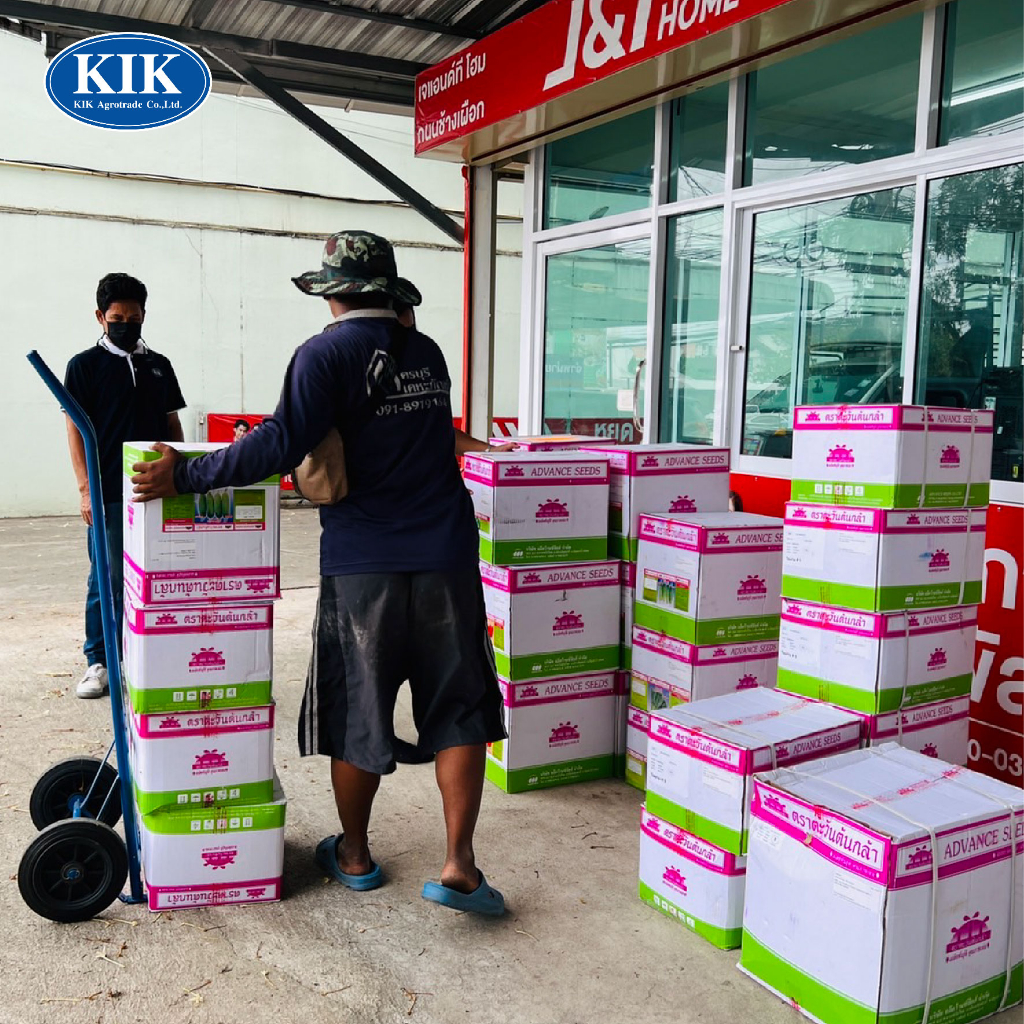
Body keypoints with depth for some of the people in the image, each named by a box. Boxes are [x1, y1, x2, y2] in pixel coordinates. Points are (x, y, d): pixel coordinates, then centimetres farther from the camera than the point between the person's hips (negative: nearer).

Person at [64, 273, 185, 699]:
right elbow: (75, 427, -2)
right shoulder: (85, 365, 1)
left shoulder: (159, 365, 12)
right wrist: (86, 489, -9)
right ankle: (98, 662, 15)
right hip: (109, 494, -3)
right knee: (107, 580, 3)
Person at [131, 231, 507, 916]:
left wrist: (186, 475, -13)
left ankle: (355, 856, 28)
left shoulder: (328, 353, -7)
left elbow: (284, 444, -20)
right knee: (458, 711, 9)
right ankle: (458, 866, 6)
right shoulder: (429, 354, 11)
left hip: (364, 564, -3)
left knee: (355, 713, 12)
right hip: (446, 558, 4)